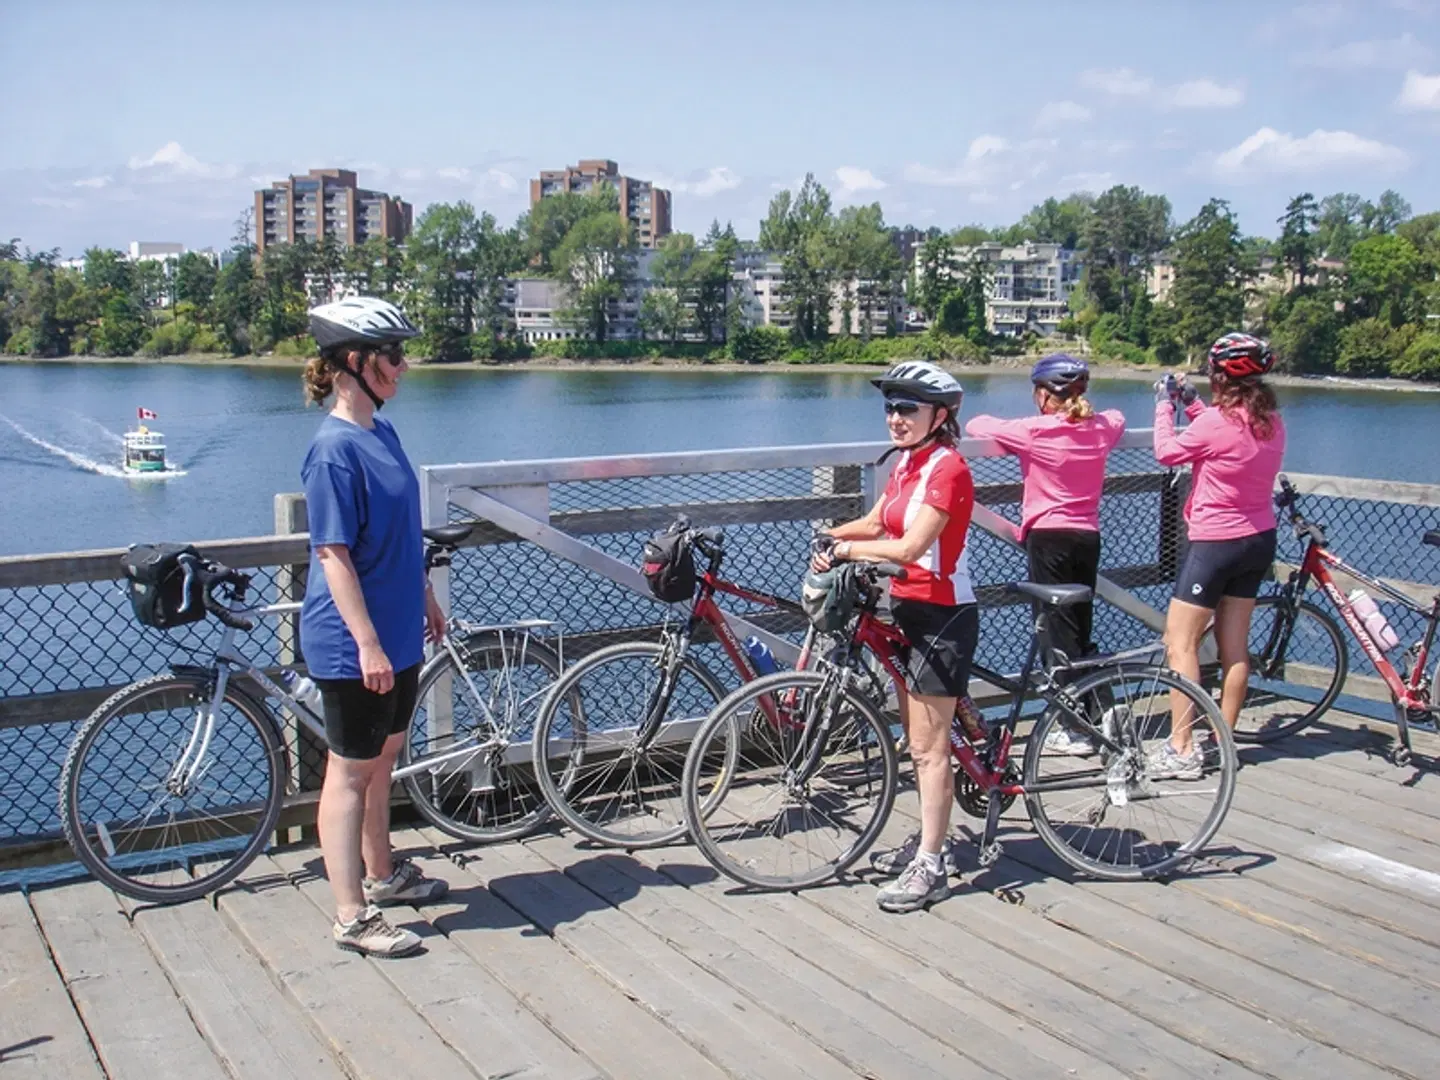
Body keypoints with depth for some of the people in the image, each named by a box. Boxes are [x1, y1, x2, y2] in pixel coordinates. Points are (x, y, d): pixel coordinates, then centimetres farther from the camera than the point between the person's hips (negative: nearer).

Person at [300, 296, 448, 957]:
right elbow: (334, 555, -22)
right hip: (354, 647, -9)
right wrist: (367, 643, -24)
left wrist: (425, 600, 23)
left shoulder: (382, 433, 8)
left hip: (398, 636, 9)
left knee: (381, 761, 21)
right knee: (351, 772, 1)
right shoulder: (334, 449, -20)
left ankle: (381, 873, 37)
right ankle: (352, 917, 10)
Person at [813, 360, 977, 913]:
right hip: (909, 608, 9)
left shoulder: (947, 468, -18)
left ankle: (931, 866, 3)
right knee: (918, 738, 16)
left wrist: (847, 549, -16)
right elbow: (876, 523, 15)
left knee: (928, 746, -5)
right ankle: (930, 837, 29)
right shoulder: (907, 462, 11)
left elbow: (910, 546, -26)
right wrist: (833, 536, -3)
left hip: (942, 614, -9)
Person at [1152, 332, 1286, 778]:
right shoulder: (1272, 422, 2)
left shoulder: (1216, 421, -21)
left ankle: (1181, 750, -5)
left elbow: (1168, 451, -8)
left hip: (1216, 543, -8)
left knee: (1180, 643, -3)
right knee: (1234, 646, 13)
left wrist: (1165, 404, 5)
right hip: (1259, 540, 8)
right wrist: (1191, 403, 16)